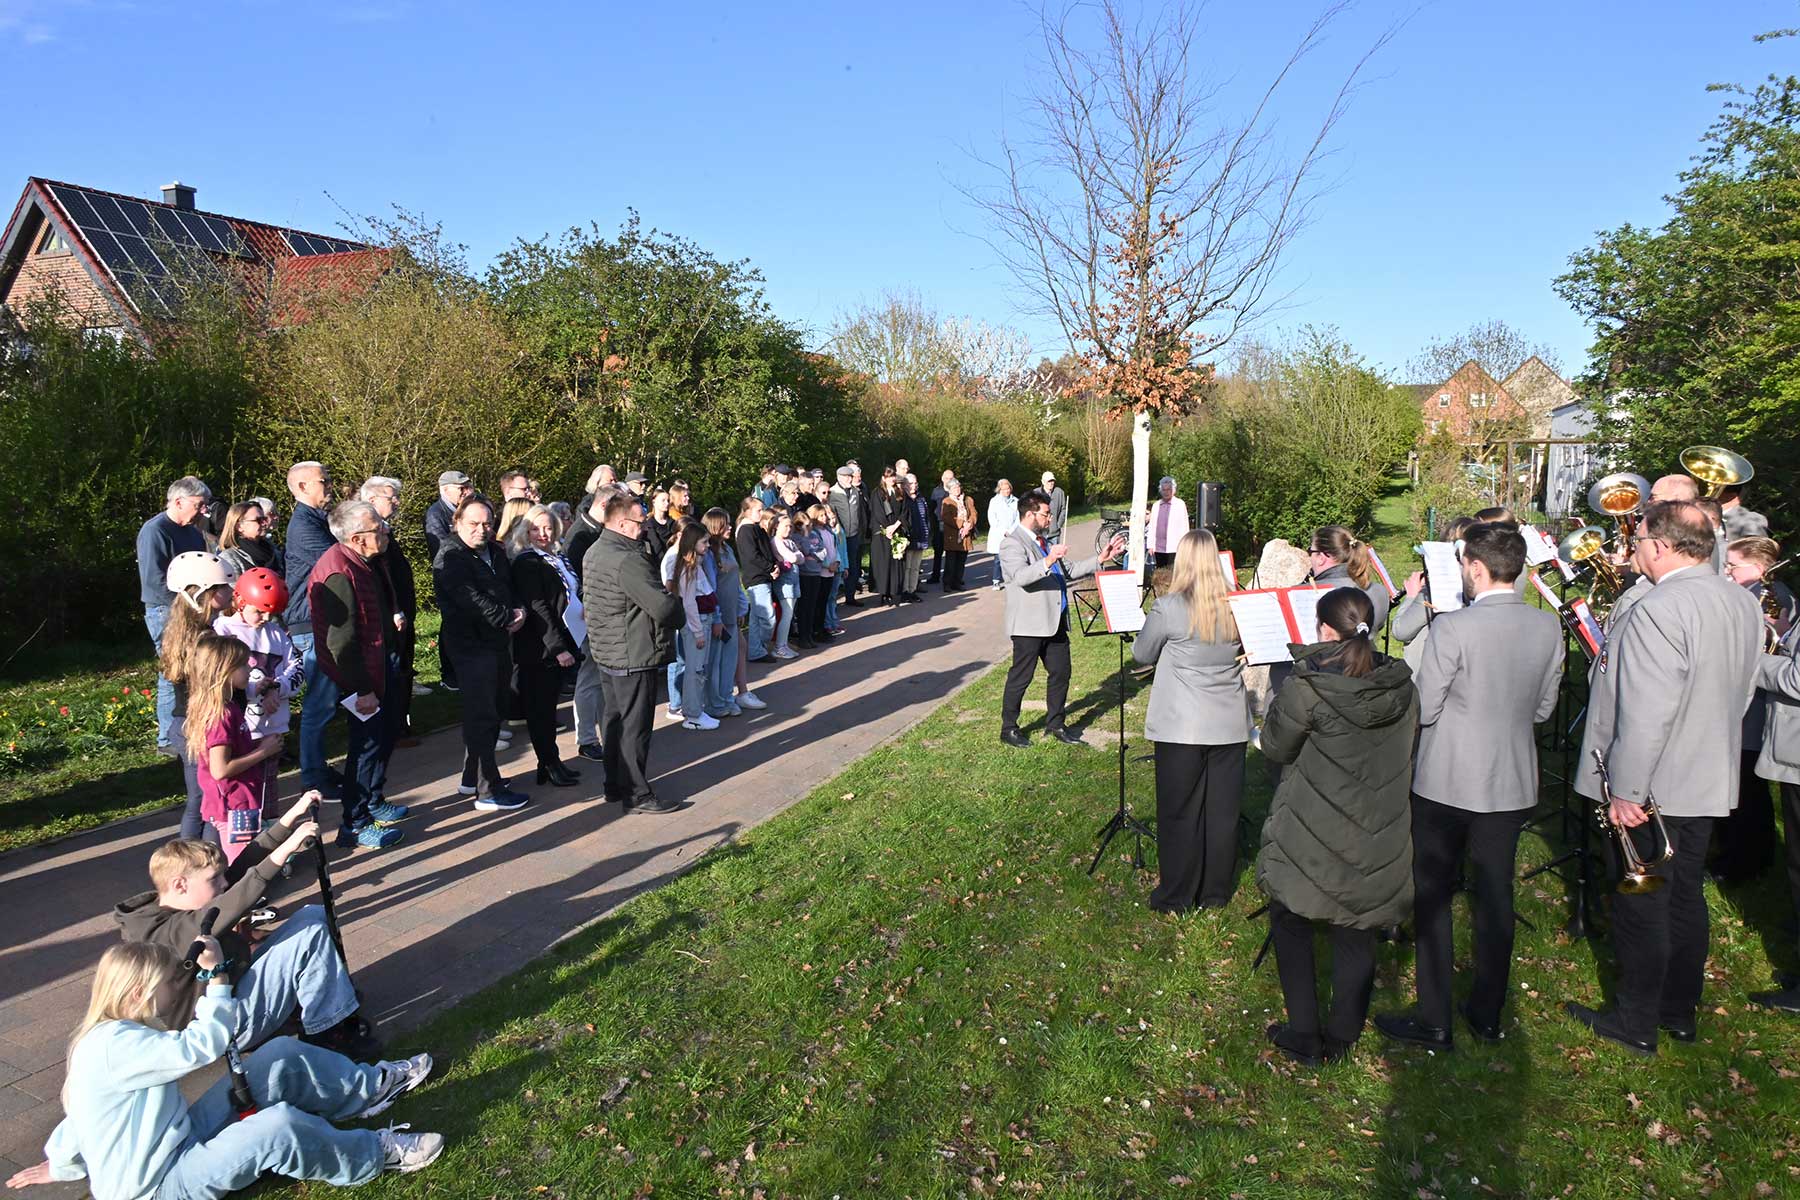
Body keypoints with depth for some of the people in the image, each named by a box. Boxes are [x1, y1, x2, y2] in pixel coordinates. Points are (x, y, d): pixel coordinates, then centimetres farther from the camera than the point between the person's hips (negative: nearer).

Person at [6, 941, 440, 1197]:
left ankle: (373, 1087, 11)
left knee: (282, 1056, -1)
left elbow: (78, 1110, 18)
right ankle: (380, 1152, -12)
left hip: (182, 1137, 10)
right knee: (279, 1126, -32)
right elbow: (200, 1047, -34)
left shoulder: (116, 1035, 6)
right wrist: (216, 977, -28)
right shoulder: (114, 1045, -27)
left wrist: (61, 1164, 30)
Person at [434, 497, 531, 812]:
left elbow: (510, 588, 20)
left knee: (492, 712, 16)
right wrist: (506, 618, -14)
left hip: (499, 642, 9)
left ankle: (472, 777, 29)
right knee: (482, 717, -6)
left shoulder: (495, 552, 15)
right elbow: (471, 599, -21)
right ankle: (488, 791, 0)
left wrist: (518, 612, -1)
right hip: (472, 644, -9)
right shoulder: (450, 558, -11)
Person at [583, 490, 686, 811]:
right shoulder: (627, 560, -24)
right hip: (634, 655, -10)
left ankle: (615, 784, 30)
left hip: (607, 649, 10)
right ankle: (637, 795, 8)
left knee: (614, 718, 18)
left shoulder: (594, 552, 9)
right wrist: (681, 615, -3)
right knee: (636, 725, -1)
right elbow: (663, 607, -27)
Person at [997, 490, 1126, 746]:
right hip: (1029, 624, -8)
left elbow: (1069, 570, 22)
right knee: (1021, 677, 1)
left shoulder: (1046, 541, 17)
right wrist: (1047, 562, -40)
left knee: (1060, 672, 13)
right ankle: (1008, 729, 13)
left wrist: (1101, 560, 14)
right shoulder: (1012, 543, -11)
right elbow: (1020, 576, -27)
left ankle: (1054, 724, 27)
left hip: (1055, 621, 9)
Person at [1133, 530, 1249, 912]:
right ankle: (1216, 892, 25)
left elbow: (1142, 654, 0)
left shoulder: (1168, 607, -13)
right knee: (1222, 810, 13)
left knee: (1179, 812, 7)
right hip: (1229, 726, 4)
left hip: (1181, 726, -4)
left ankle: (1176, 896, 16)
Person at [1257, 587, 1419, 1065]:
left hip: (1313, 838, -4)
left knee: (1291, 923, 16)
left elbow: (1276, 746, -8)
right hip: (1377, 842, 5)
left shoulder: (1308, 688, -22)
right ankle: (1342, 1038, 30)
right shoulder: (1402, 685, -5)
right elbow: (1404, 748, 11)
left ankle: (1304, 1038, 21)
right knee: (1355, 936, 18)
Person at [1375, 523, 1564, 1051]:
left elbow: (1424, 709, -15)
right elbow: (1543, 708, 7)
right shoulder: (1548, 627, -2)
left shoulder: (1452, 628, -21)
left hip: (1446, 783, -5)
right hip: (1512, 785, 5)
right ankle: (1488, 1013, 27)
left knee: (1432, 896, 7)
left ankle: (1434, 1021, 14)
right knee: (1495, 897, 15)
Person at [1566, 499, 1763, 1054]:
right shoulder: (1743, 603, 4)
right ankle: (1681, 1012, 32)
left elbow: (1646, 712, -28)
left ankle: (1635, 1023, 18)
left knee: (1641, 906, 5)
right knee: (1686, 897, 19)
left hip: (1650, 786, -8)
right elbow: (1739, 693, 14)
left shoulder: (1659, 609, -26)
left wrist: (1624, 789, -21)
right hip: (1709, 781, 9)